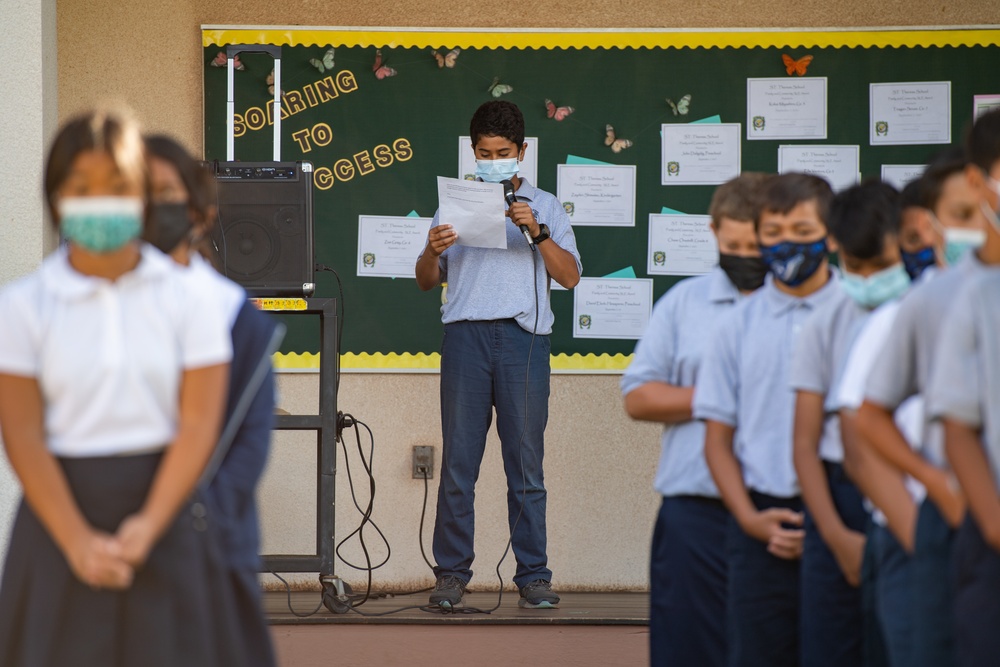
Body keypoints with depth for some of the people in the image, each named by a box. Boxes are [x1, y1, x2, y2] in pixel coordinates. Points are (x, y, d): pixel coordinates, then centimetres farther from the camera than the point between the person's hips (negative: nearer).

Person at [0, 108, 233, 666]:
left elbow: (199, 423, -4)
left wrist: (148, 526, -16)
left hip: (163, 506, 0)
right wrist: (79, 541, -15)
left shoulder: (187, 299, 1)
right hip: (61, 510, 0)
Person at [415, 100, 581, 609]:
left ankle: (533, 576, 1)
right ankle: (452, 573, 2)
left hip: (522, 338, -1)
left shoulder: (544, 206, 15)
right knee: (458, 462, -3)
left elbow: (570, 276, 5)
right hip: (466, 336, 1)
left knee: (526, 464, -2)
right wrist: (432, 252, -6)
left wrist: (538, 232, -9)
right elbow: (426, 282, 16)